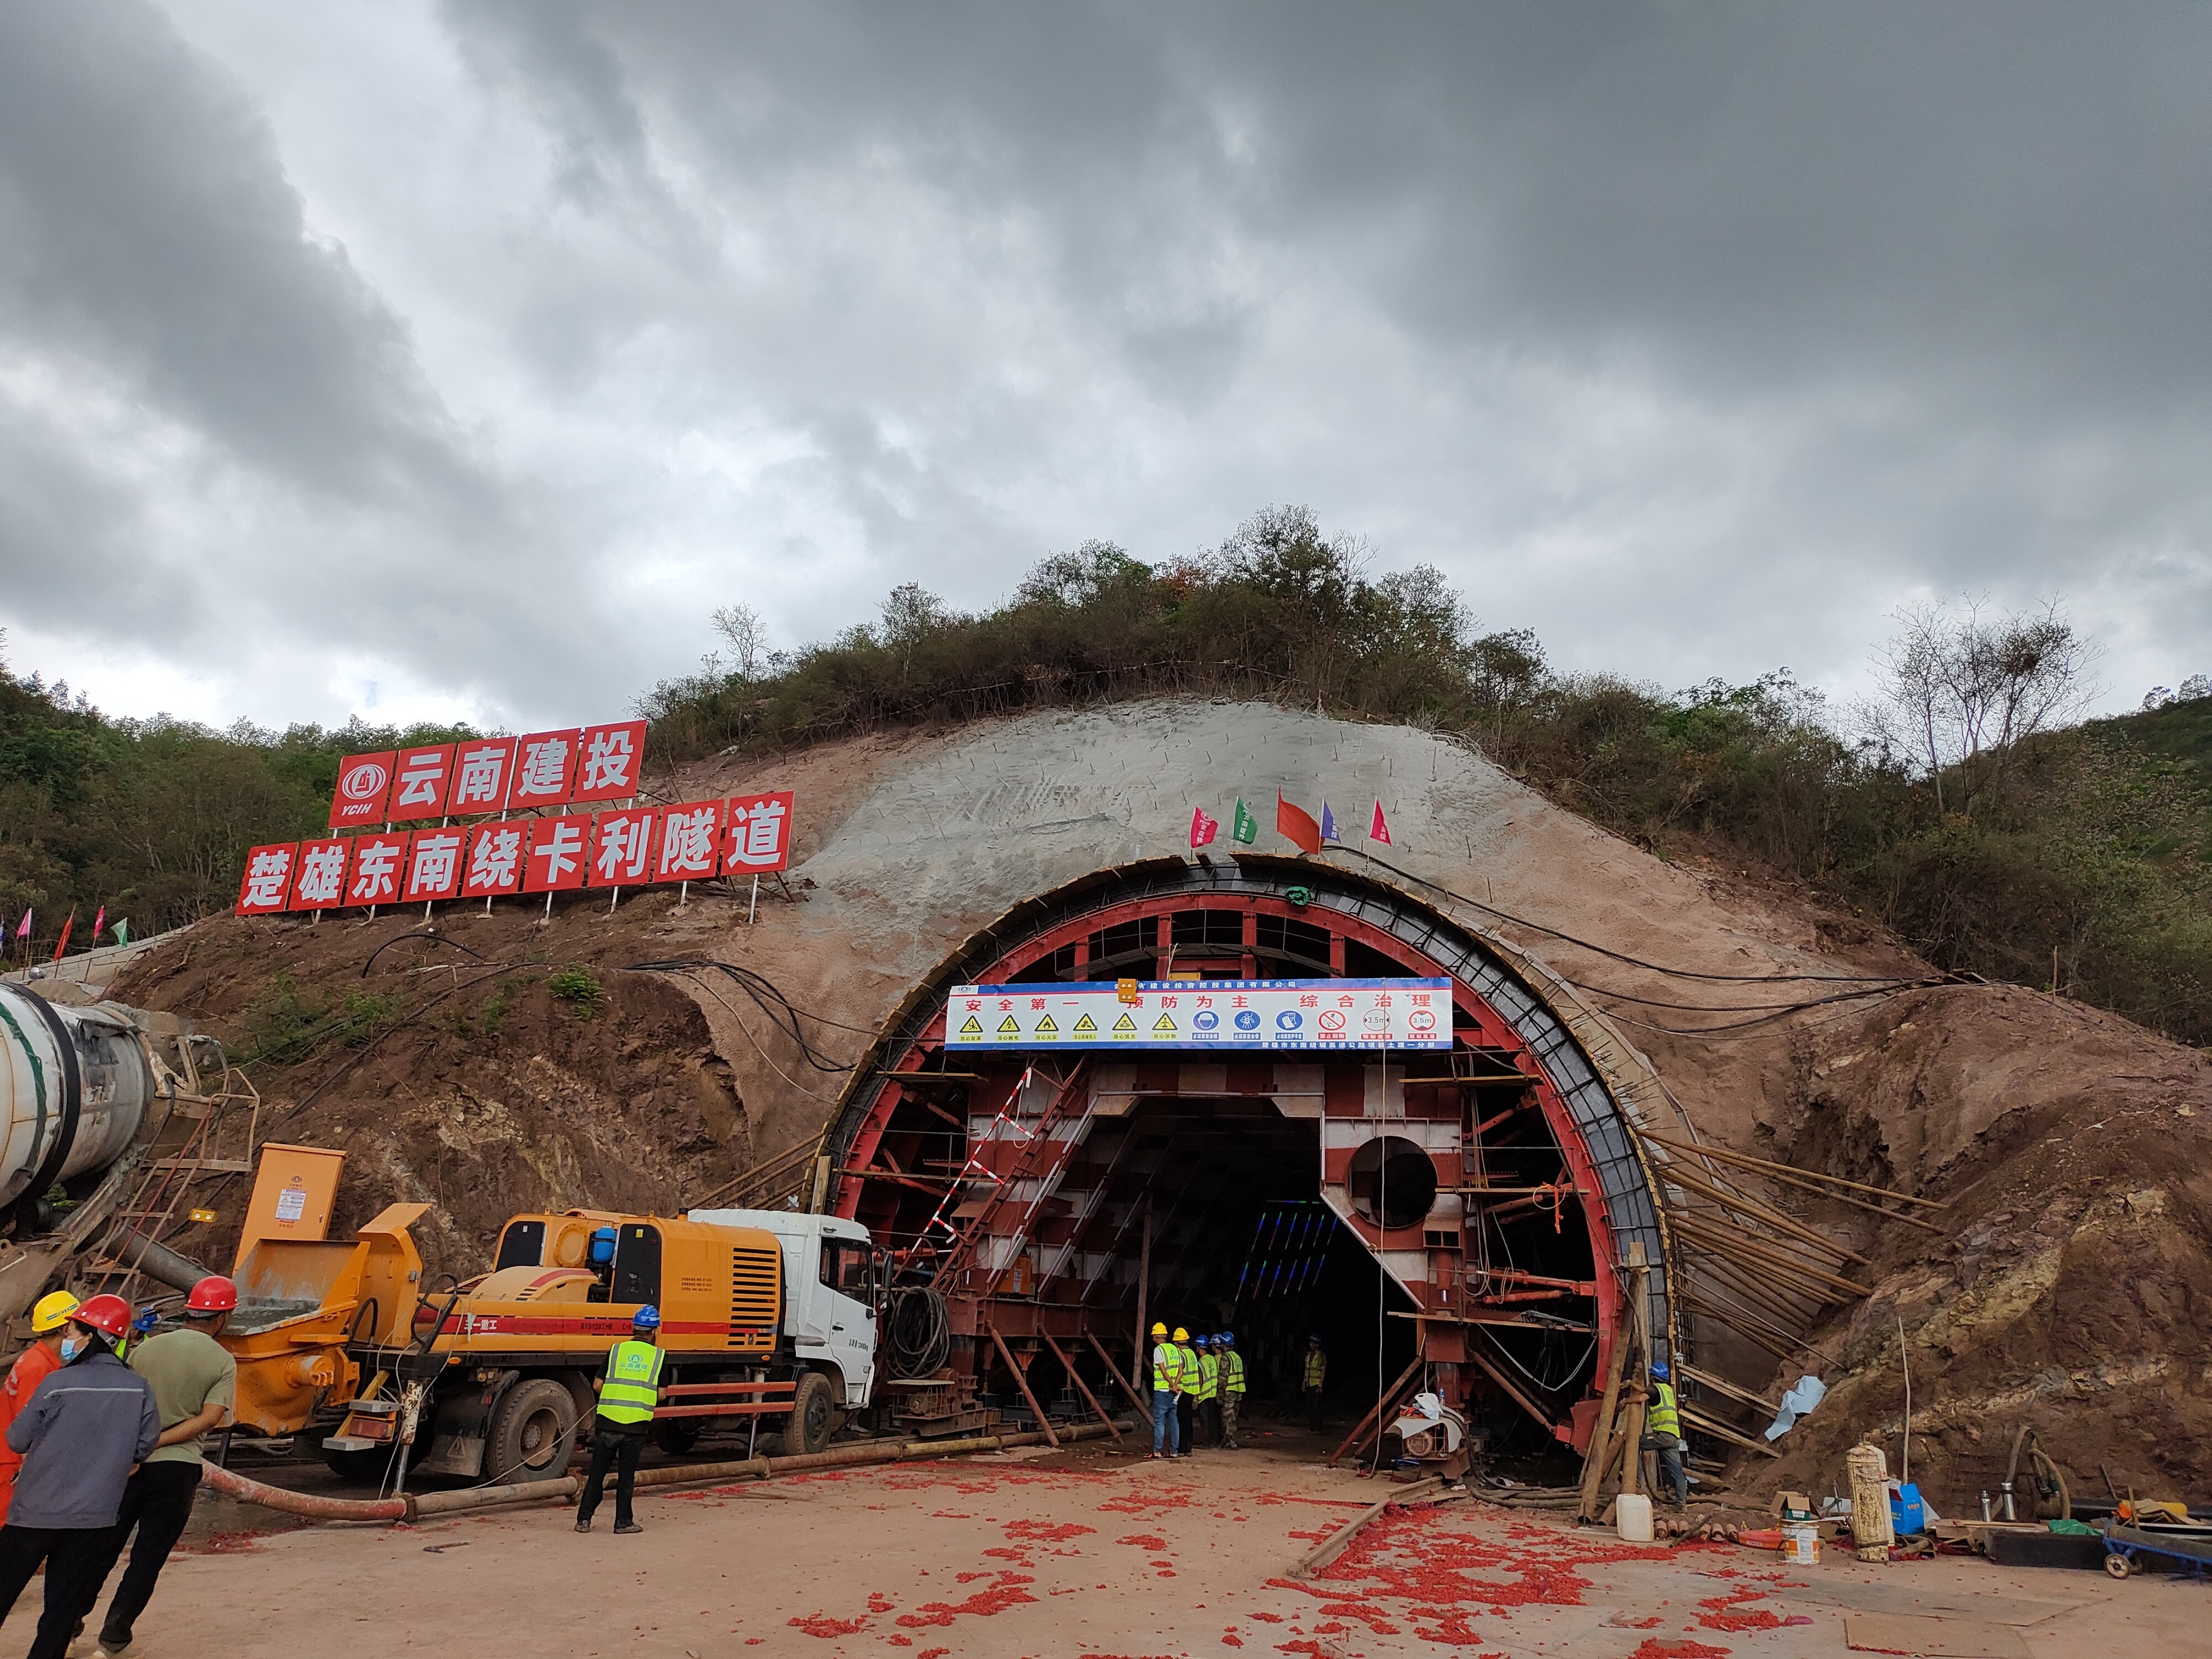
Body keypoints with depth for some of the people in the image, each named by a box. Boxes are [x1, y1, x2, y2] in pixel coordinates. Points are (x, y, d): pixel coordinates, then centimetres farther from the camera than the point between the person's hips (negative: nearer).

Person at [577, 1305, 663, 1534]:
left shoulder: (616, 1350, 4)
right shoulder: (659, 1356, 1)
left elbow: (597, 1386, 3)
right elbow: (661, 1394, 1)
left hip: (608, 1421, 1)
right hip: (637, 1425, -1)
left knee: (597, 1472, 11)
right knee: (626, 1475, 9)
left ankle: (584, 1519, 14)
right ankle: (623, 1522, 13)